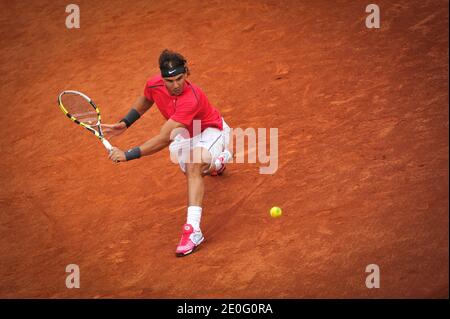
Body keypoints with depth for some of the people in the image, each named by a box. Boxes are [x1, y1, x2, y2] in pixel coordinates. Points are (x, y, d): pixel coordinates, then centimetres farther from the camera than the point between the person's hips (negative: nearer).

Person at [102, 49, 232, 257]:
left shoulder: (191, 100, -41)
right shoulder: (154, 85, -21)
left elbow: (164, 139, -44)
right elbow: (145, 101, 9)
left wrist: (128, 155, -43)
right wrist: (124, 124, -1)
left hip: (211, 130, -8)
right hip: (187, 134, 8)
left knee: (194, 164, -34)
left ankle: (193, 230, -45)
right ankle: (215, 161, 41)